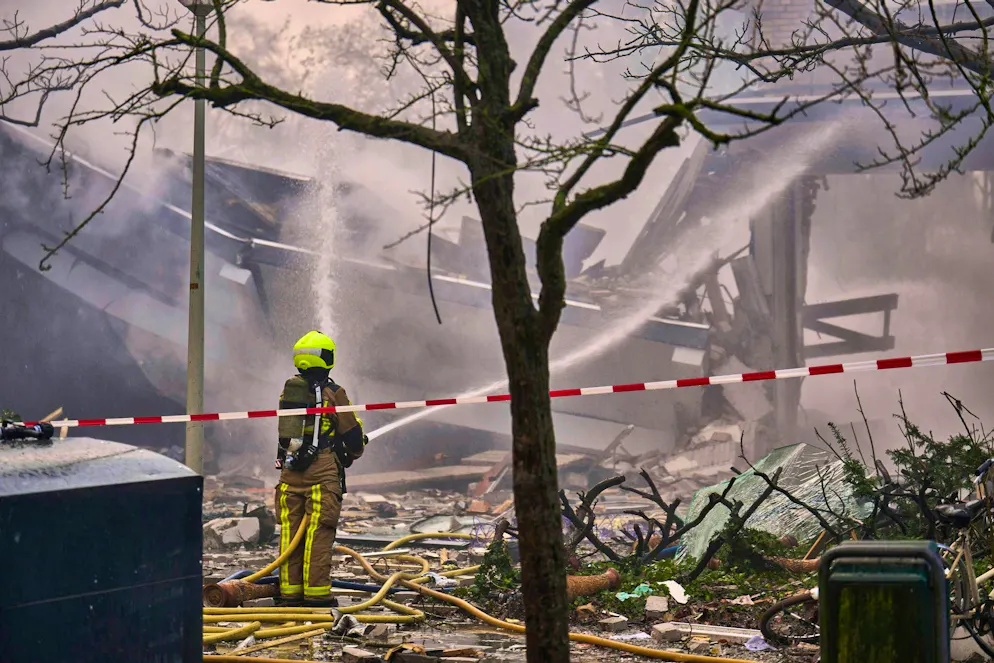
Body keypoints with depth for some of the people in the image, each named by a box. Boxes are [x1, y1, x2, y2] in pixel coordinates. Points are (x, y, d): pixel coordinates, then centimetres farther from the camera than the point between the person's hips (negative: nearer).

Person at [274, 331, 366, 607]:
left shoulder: (288, 390, 11)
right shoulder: (332, 393, -6)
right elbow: (352, 433, 0)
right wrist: (352, 454, 21)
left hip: (289, 469, 5)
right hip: (322, 470, -5)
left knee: (290, 530, 8)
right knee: (319, 532, -4)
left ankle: (290, 592, 10)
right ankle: (316, 593, -5)